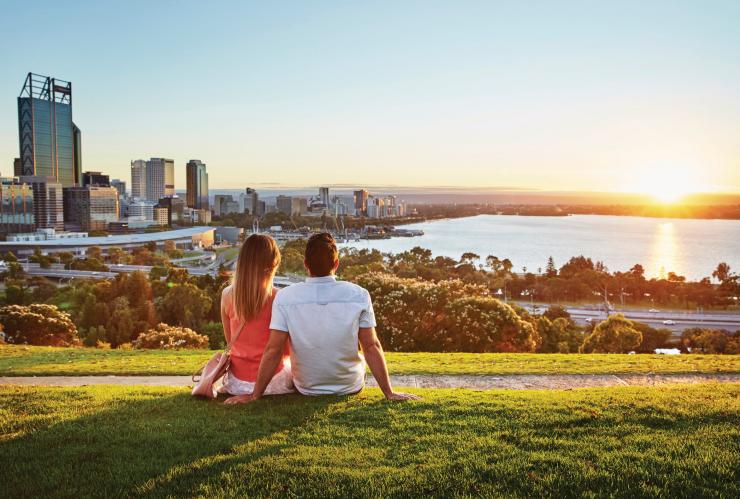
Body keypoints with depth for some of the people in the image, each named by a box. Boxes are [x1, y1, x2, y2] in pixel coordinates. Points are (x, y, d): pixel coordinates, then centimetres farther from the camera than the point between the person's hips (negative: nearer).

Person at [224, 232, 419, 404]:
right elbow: (372, 346, -14)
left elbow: (273, 350, -15)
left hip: (306, 390, 1)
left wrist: (255, 395, -5)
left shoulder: (285, 298, -16)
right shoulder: (359, 295, -16)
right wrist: (389, 393, -6)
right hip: (351, 387, 0)